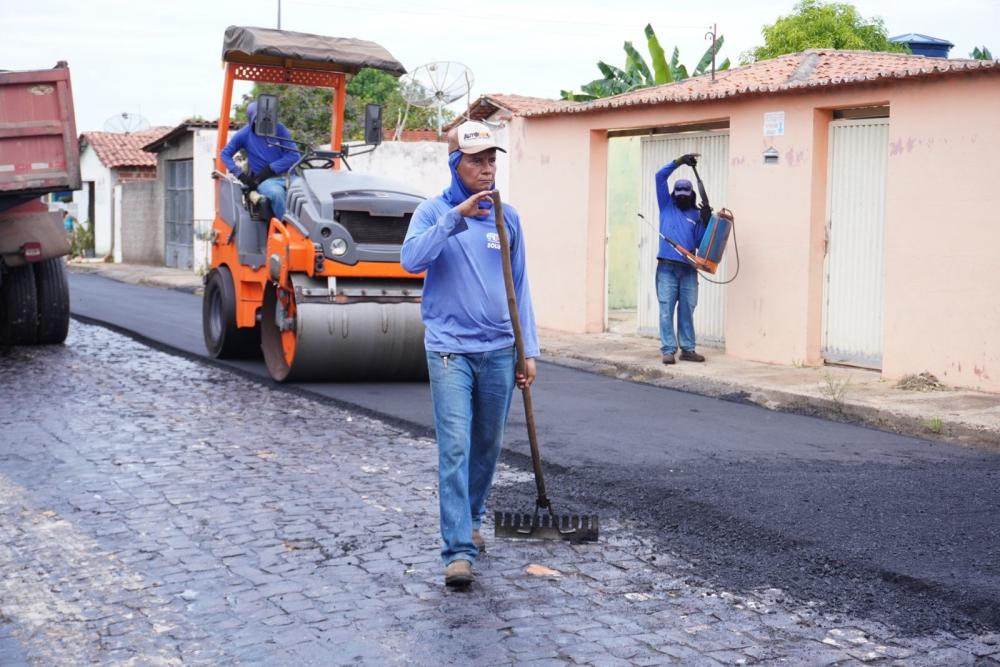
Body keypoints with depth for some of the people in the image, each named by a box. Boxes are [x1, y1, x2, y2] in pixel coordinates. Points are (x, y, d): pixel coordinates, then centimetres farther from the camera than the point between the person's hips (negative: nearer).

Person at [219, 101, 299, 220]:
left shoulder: (279, 129, 2)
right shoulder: (244, 135, 2)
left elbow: (293, 155, -1)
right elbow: (225, 154, 10)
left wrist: (271, 168, -10)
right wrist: (240, 174, -3)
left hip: (286, 175, 2)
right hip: (264, 180, -2)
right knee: (277, 193, -39)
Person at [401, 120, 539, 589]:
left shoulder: (507, 217, 7)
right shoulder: (434, 211, -2)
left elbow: (519, 286, 10)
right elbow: (411, 259, -20)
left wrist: (529, 349, 6)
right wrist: (455, 216, -24)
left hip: (498, 351, 4)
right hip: (450, 350, -4)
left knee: (487, 444, 13)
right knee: (454, 448, -10)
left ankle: (470, 519, 33)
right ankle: (458, 549, -10)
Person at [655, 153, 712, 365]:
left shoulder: (696, 215, 13)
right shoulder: (667, 206, 11)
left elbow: (701, 243, 7)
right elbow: (659, 177, 6)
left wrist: (706, 221, -5)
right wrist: (678, 162, -1)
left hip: (689, 269, 2)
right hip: (667, 267, -2)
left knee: (687, 311, 5)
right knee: (666, 310, -4)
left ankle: (688, 349, 11)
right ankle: (668, 349, -2)